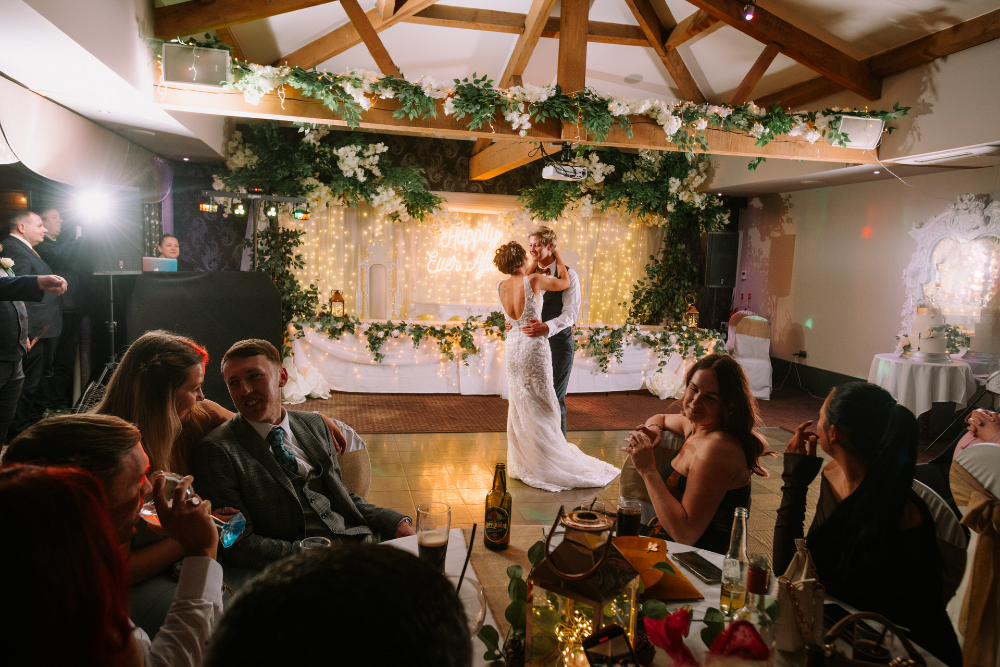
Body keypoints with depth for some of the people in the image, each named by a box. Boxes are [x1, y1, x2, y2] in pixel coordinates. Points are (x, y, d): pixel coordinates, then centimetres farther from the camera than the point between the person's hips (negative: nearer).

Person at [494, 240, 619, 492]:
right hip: (534, 346, -6)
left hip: (513, 346, 6)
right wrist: (556, 255, 13)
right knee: (539, 406, 4)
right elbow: (565, 282, 0)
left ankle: (521, 462, 24)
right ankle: (543, 464, 11)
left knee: (518, 405, 15)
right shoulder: (534, 281, -15)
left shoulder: (501, 286, 1)